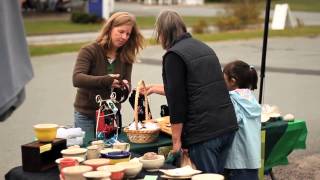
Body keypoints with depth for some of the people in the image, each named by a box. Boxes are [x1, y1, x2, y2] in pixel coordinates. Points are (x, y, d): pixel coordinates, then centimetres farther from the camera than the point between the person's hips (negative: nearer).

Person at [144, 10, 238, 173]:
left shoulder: (173, 55, -8)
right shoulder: (203, 48, 18)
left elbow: (176, 100, -12)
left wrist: (176, 140, -5)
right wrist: (157, 88, 43)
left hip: (204, 132, -8)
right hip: (228, 125, 8)